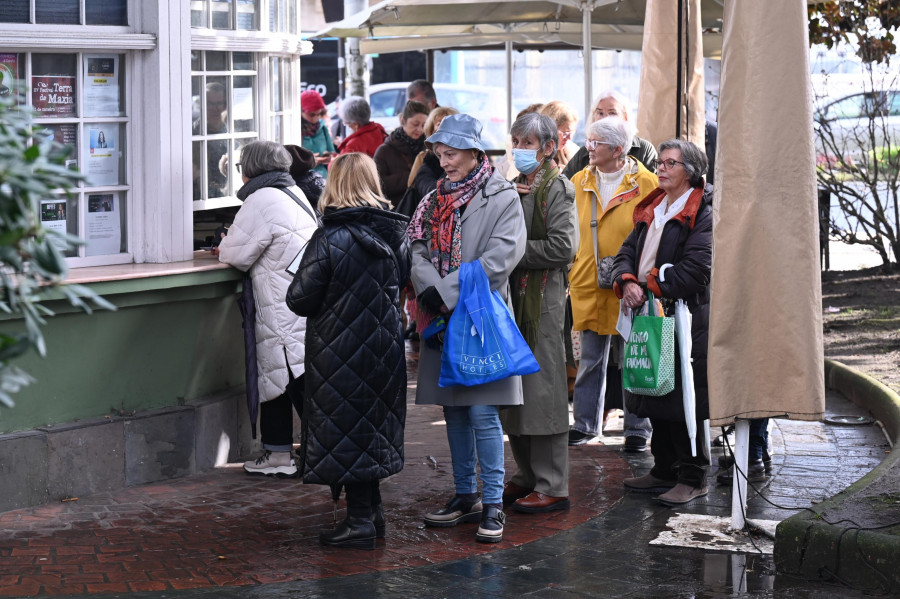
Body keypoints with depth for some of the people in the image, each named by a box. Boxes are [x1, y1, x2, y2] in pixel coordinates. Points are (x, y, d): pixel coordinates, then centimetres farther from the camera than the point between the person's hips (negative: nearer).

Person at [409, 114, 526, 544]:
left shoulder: (502, 197, -5)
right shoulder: (437, 199, 13)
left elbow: (501, 257, -16)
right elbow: (419, 249, 6)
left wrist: (447, 291, -18)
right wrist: (429, 289, -15)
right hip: (442, 319, 6)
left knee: (482, 411, -9)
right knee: (454, 410, 11)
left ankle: (493, 505, -3)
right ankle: (466, 497, 21)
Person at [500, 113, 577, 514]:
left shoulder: (556, 188, -6)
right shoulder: (511, 185, 17)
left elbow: (562, 247, -16)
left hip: (542, 296, -8)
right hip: (509, 295, 8)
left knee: (542, 389, -6)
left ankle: (552, 486, -1)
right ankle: (527, 476, 19)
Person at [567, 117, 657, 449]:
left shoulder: (645, 184, -6)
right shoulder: (580, 182, 7)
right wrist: (571, 273, 7)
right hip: (588, 285, 4)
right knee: (591, 360, 12)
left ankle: (637, 429, 14)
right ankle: (585, 424, 22)